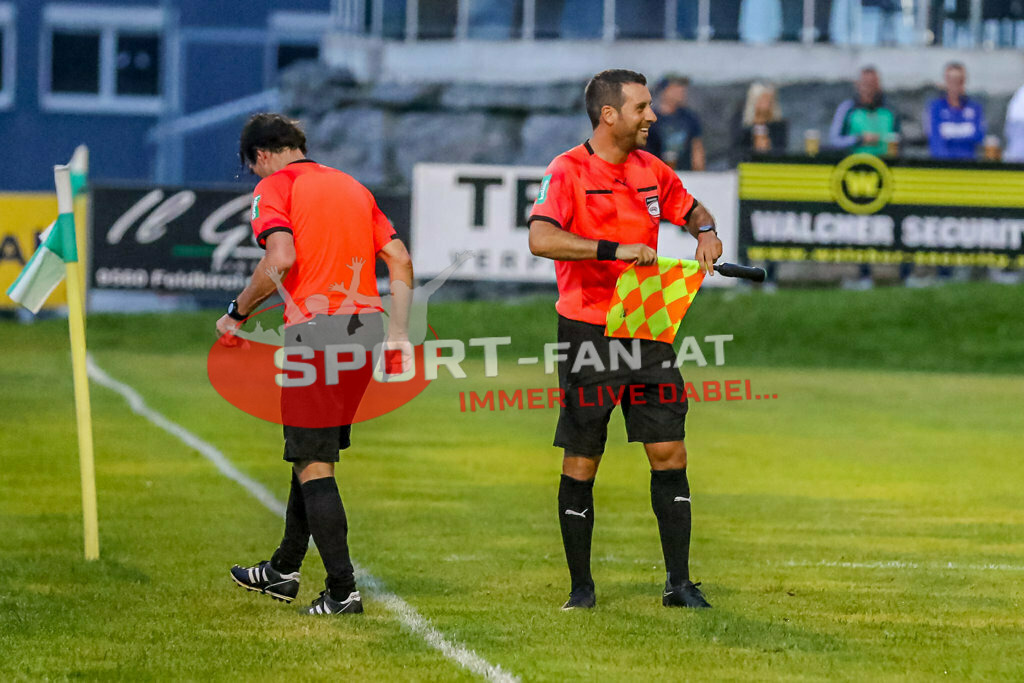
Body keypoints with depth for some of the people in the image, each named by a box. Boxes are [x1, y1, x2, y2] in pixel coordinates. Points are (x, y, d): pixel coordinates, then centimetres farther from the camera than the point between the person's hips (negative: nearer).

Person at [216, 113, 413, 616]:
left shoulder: (275, 185, -1)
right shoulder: (351, 186, 20)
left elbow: (281, 258, -18)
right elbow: (400, 260, 14)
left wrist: (238, 312, -6)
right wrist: (398, 331, 12)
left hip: (316, 328, -7)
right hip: (366, 327, 7)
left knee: (313, 465, -3)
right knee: (315, 452, 20)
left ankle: (342, 590, -7)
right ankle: (283, 571, 31)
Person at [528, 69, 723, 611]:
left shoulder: (652, 170, 9)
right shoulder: (567, 171, -10)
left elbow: (692, 211, 27)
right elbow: (541, 239, -26)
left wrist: (705, 232, 4)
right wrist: (615, 250, -31)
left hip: (648, 331, 5)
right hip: (588, 335, -5)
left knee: (669, 454, 0)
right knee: (580, 465, 1)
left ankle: (679, 583, 5)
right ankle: (581, 586, 12)